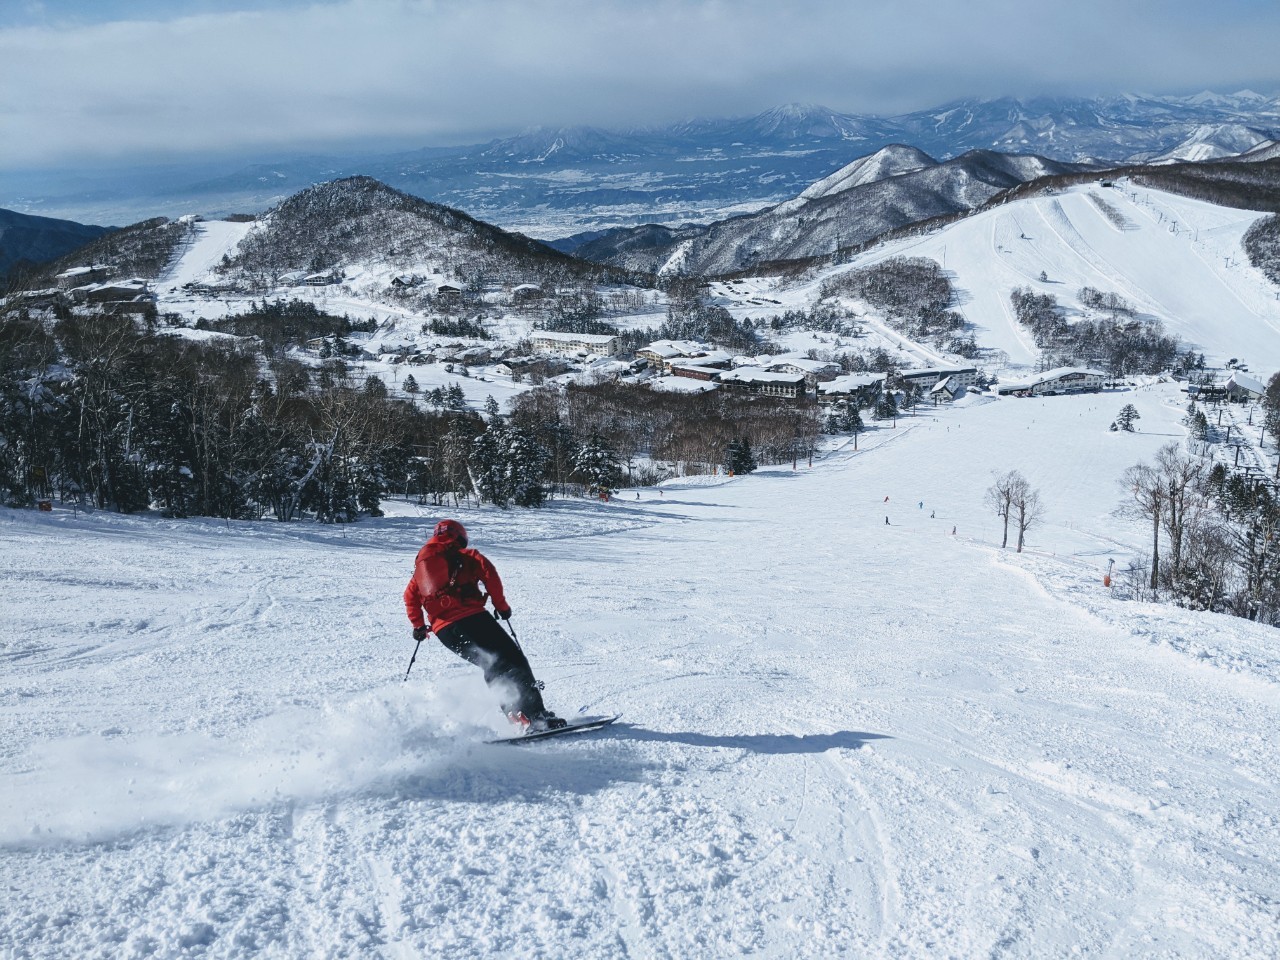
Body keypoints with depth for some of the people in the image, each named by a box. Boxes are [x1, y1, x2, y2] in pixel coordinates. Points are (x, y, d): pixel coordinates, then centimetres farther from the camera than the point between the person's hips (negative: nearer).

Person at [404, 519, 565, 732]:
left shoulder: (421, 561, 26)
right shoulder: (466, 556, 12)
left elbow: (410, 595, 25)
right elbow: (489, 573, -3)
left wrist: (418, 625, 34)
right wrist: (501, 605, 6)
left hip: (443, 629, 5)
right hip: (471, 618, -5)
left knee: (493, 667, 14)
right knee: (512, 660, -5)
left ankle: (520, 718, 2)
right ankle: (536, 714, -21)